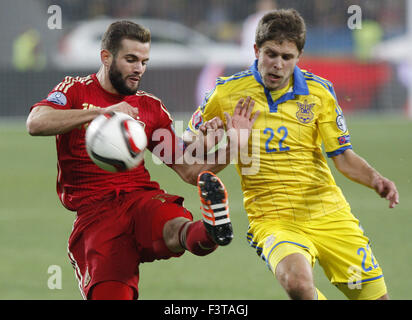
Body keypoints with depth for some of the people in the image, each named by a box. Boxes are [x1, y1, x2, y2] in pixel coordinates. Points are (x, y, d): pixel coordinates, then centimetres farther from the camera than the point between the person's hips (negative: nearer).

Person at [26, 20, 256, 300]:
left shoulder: (151, 108, 20)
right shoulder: (76, 91, 11)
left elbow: (190, 172, 19)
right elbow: (36, 123, -12)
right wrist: (102, 112, -22)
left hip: (143, 197, 1)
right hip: (95, 210, -1)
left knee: (175, 227, -37)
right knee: (108, 295, -26)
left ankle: (212, 230, -67)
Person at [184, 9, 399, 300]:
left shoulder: (319, 92, 0)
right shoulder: (227, 93, -4)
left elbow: (343, 156, 2)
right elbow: (189, 141, 10)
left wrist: (375, 179, -17)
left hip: (329, 213, 3)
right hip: (272, 218, -3)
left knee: (375, 296, 1)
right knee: (297, 283, -35)